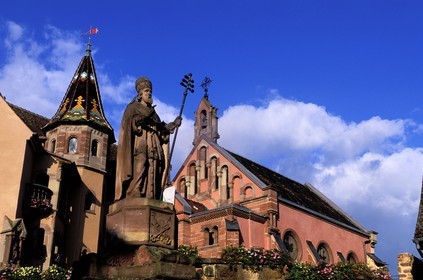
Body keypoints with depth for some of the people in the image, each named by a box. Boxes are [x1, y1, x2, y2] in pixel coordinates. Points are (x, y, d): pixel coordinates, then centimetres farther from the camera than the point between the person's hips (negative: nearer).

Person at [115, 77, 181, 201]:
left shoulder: (153, 112, 28)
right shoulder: (133, 107, 12)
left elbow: (161, 131, 20)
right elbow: (129, 123, -7)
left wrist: (173, 124, 6)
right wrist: (145, 117, -20)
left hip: (153, 151, 6)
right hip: (139, 149, -6)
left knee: (151, 180, -5)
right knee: (137, 176, -19)